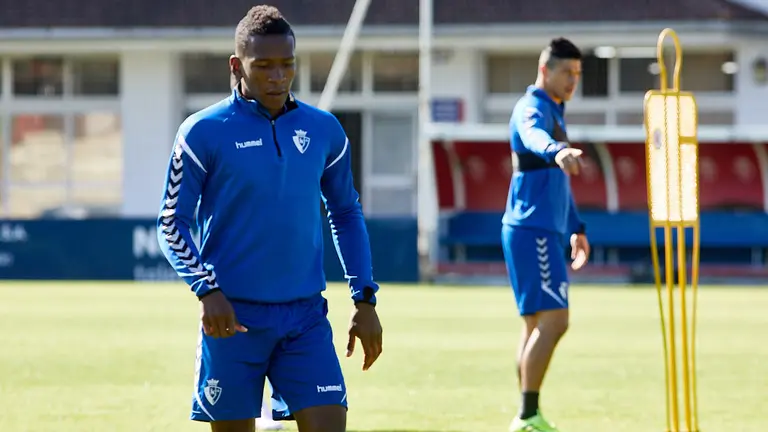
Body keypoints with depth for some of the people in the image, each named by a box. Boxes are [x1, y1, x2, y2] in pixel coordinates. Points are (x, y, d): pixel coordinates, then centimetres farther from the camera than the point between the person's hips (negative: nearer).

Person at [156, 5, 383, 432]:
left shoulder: (324, 129, 6)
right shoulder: (203, 132, -5)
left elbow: (346, 214, 17)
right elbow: (172, 222, -3)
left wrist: (365, 299, 10)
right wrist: (207, 290, -18)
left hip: (306, 316, 3)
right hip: (234, 317, -3)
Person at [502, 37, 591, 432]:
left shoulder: (554, 112, 20)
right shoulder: (533, 109, -11)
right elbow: (534, 137, -38)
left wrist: (575, 228, 36)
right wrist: (556, 152, -59)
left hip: (545, 231, 10)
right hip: (532, 231, -10)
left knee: (537, 324, 11)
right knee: (552, 320, -15)